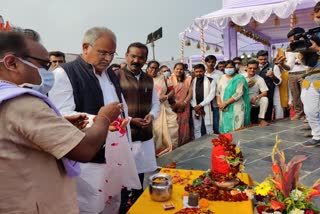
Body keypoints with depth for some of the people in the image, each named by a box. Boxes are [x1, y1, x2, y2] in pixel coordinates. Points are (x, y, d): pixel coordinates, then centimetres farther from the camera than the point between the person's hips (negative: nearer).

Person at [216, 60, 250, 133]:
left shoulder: (239, 78, -5)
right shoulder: (222, 78, 11)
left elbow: (238, 94, -15)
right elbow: (218, 92, 10)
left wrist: (225, 103, -16)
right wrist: (219, 103, -6)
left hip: (236, 107, -4)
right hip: (224, 108, 5)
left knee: (236, 129, -4)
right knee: (225, 127, 7)